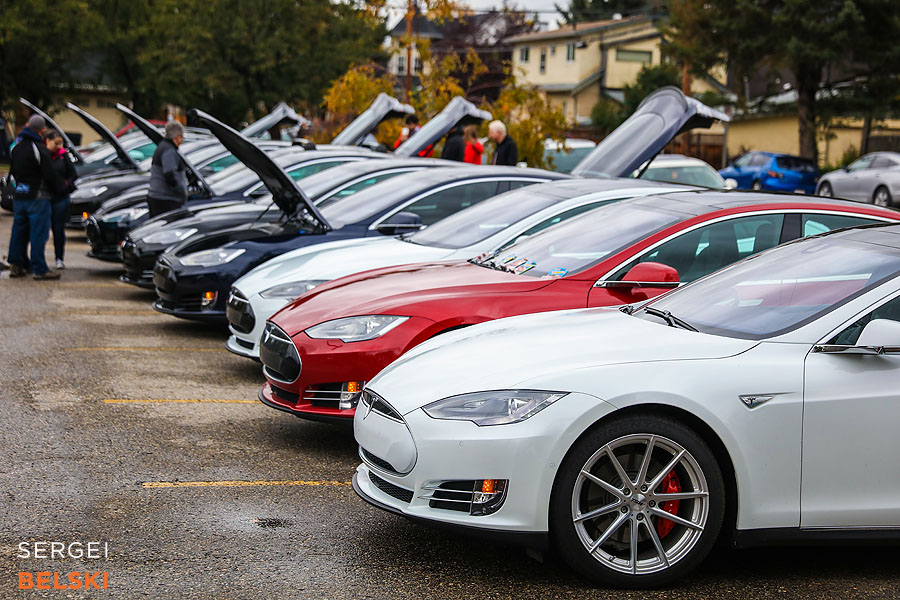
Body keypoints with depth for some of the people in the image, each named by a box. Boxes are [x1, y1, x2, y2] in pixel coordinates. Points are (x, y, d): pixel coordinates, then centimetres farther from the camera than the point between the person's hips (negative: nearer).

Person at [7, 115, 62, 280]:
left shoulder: (15, 148, 9)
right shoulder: (40, 149, -15)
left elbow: (13, 171, 17)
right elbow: (49, 175, -13)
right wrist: (57, 190, 2)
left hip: (19, 196, 7)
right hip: (37, 197, -7)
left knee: (19, 232, 13)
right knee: (38, 234, -4)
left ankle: (15, 266, 16)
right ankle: (40, 269, -3)